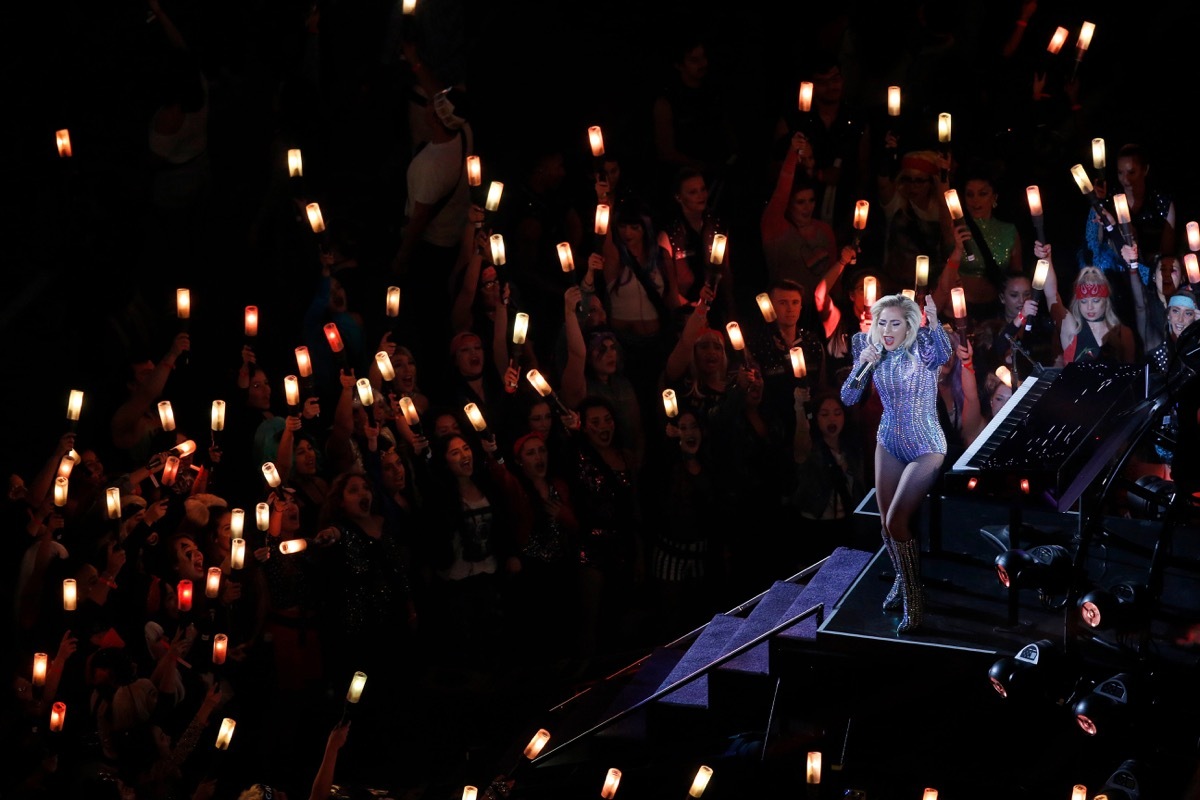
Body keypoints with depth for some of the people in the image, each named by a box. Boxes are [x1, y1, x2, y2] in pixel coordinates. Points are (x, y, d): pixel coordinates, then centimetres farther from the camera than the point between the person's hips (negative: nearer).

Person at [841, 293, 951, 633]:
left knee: (897, 520, -16)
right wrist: (862, 365, -23)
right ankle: (902, 579, 39)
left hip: (925, 448, -6)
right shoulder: (872, 350, -5)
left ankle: (914, 599, -3)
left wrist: (935, 324, -63)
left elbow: (943, 354, -43)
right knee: (887, 522, 12)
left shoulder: (923, 348, -19)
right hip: (889, 443, 6)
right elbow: (848, 398, -5)